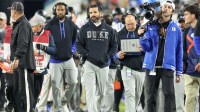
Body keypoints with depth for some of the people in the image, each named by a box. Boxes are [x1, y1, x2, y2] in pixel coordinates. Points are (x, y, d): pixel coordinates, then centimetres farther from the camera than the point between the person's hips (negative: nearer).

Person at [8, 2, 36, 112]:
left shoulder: (23, 25, -13)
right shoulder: (17, 24, 18)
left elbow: (22, 44, -23)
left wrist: (16, 58, -30)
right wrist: (14, 59, 20)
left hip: (24, 63, -10)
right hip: (18, 63, 10)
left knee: (25, 90, -11)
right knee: (17, 90, 13)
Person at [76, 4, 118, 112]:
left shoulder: (108, 29, 6)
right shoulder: (85, 28, 2)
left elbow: (114, 45, 10)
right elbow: (79, 44, 4)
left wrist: (108, 56, -2)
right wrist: (85, 54, -9)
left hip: (103, 64, 2)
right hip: (89, 64, -2)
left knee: (101, 92, 11)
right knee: (90, 91, -11)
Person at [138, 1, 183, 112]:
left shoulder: (176, 29, 4)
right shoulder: (151, 26, 6)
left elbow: (179, 51, 7)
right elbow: (147, 48, 2)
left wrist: (179, 72, 4)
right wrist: (142, 36, -17)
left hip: (167, 66, -1)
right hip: (151, 66, 1)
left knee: (169, 94, -13)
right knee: (150, 97, 4)